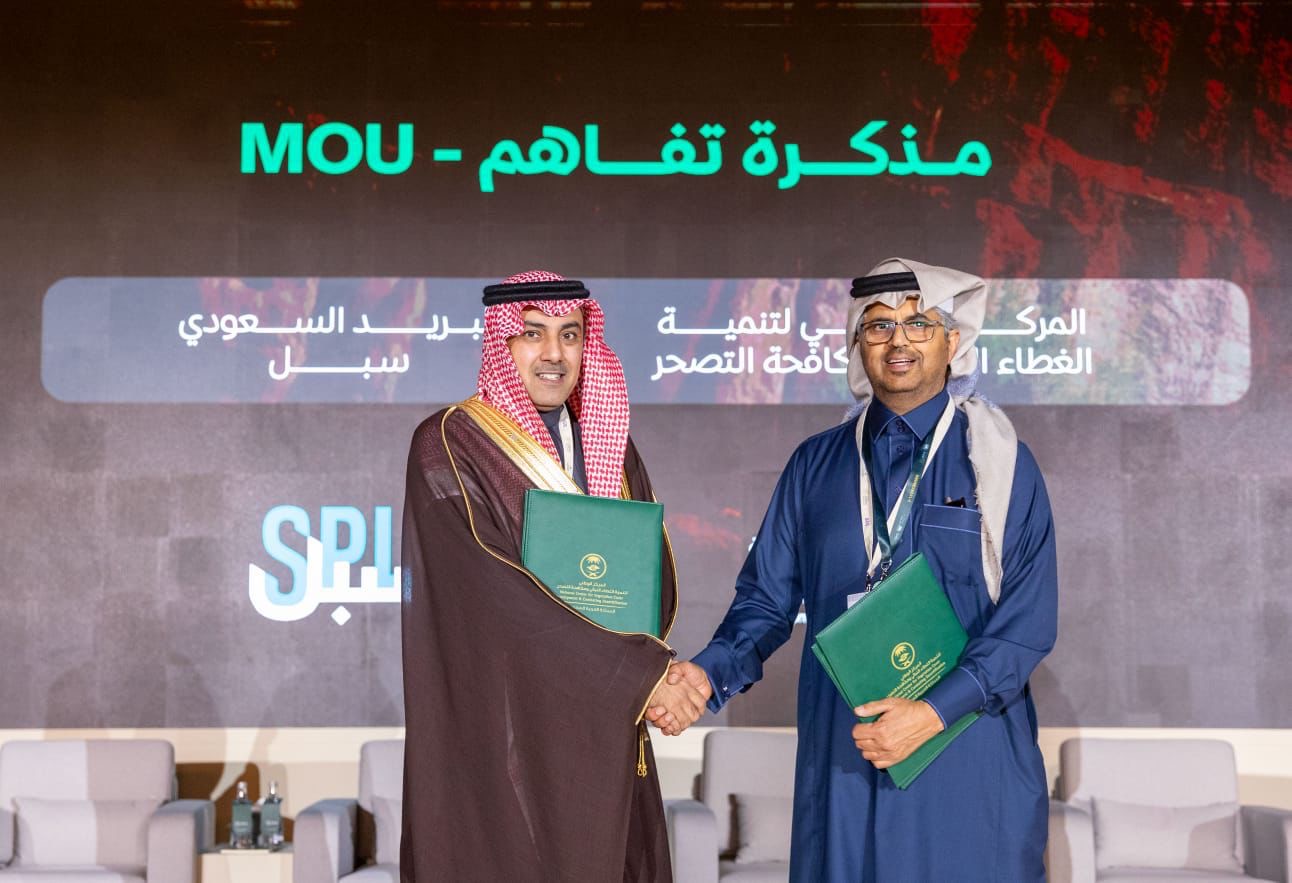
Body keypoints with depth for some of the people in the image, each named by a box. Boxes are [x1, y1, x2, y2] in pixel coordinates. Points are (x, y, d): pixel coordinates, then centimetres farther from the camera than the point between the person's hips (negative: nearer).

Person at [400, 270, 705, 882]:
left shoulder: (611, 447, 13)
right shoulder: (448, 446, -6)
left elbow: (658, 574, 7)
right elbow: (497, 586, -16)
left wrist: (648, 664, -15)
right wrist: (640, 671, -19)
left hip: (604, 733, 5)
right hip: (499, 730, -5)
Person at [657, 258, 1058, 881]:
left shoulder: (1000, 462, -1)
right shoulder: (816, 465, 7)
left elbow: (1028, 615, -6)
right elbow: (768, 597, 7)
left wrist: (936, 711, -17)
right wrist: (710, 672, -11)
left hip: (970, 759, -2)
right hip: (844, 759, 2)